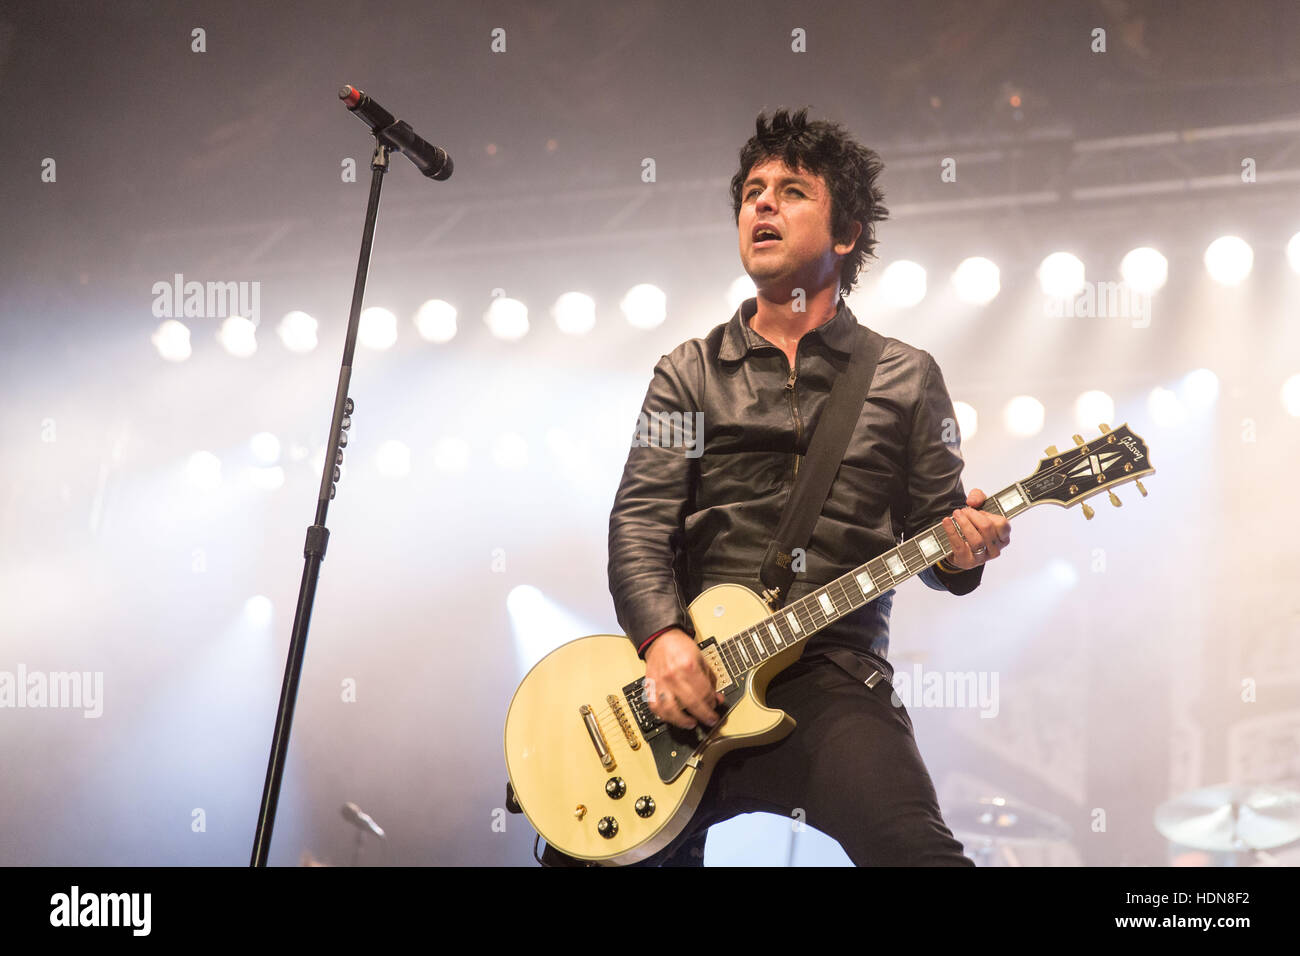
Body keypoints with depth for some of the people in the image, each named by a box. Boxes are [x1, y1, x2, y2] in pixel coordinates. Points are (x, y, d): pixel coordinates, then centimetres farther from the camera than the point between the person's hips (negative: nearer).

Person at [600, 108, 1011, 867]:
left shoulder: (906, 377, 14)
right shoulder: (689, 374, 14)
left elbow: (932, 533, 14)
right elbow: (640, 522, 3)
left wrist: (962, 549, -11)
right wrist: (663, 637, -15)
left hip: (833, 683, -2)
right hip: (688, 684, 2)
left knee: (917, 851, -28)